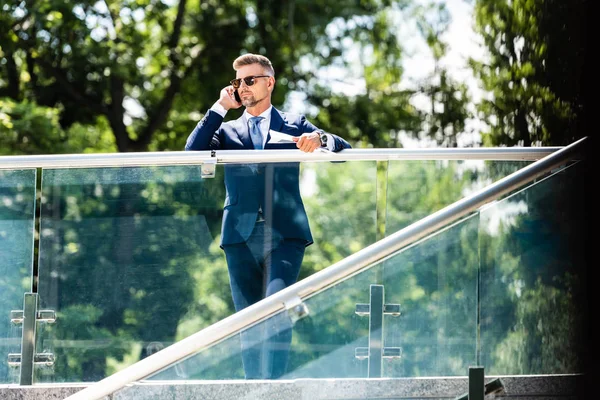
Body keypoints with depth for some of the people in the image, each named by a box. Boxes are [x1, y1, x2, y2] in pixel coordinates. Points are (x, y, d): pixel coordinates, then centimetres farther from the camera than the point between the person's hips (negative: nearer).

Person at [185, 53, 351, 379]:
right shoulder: (227, 130, 20)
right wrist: (220, 107, 2)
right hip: (241, 235, 2)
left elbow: (342, 149, 7)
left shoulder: (293, 124, 16)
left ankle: (273, 382, -20)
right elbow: (193, 151, 2)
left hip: (284, 234, -2)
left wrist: (319, 139, -16)